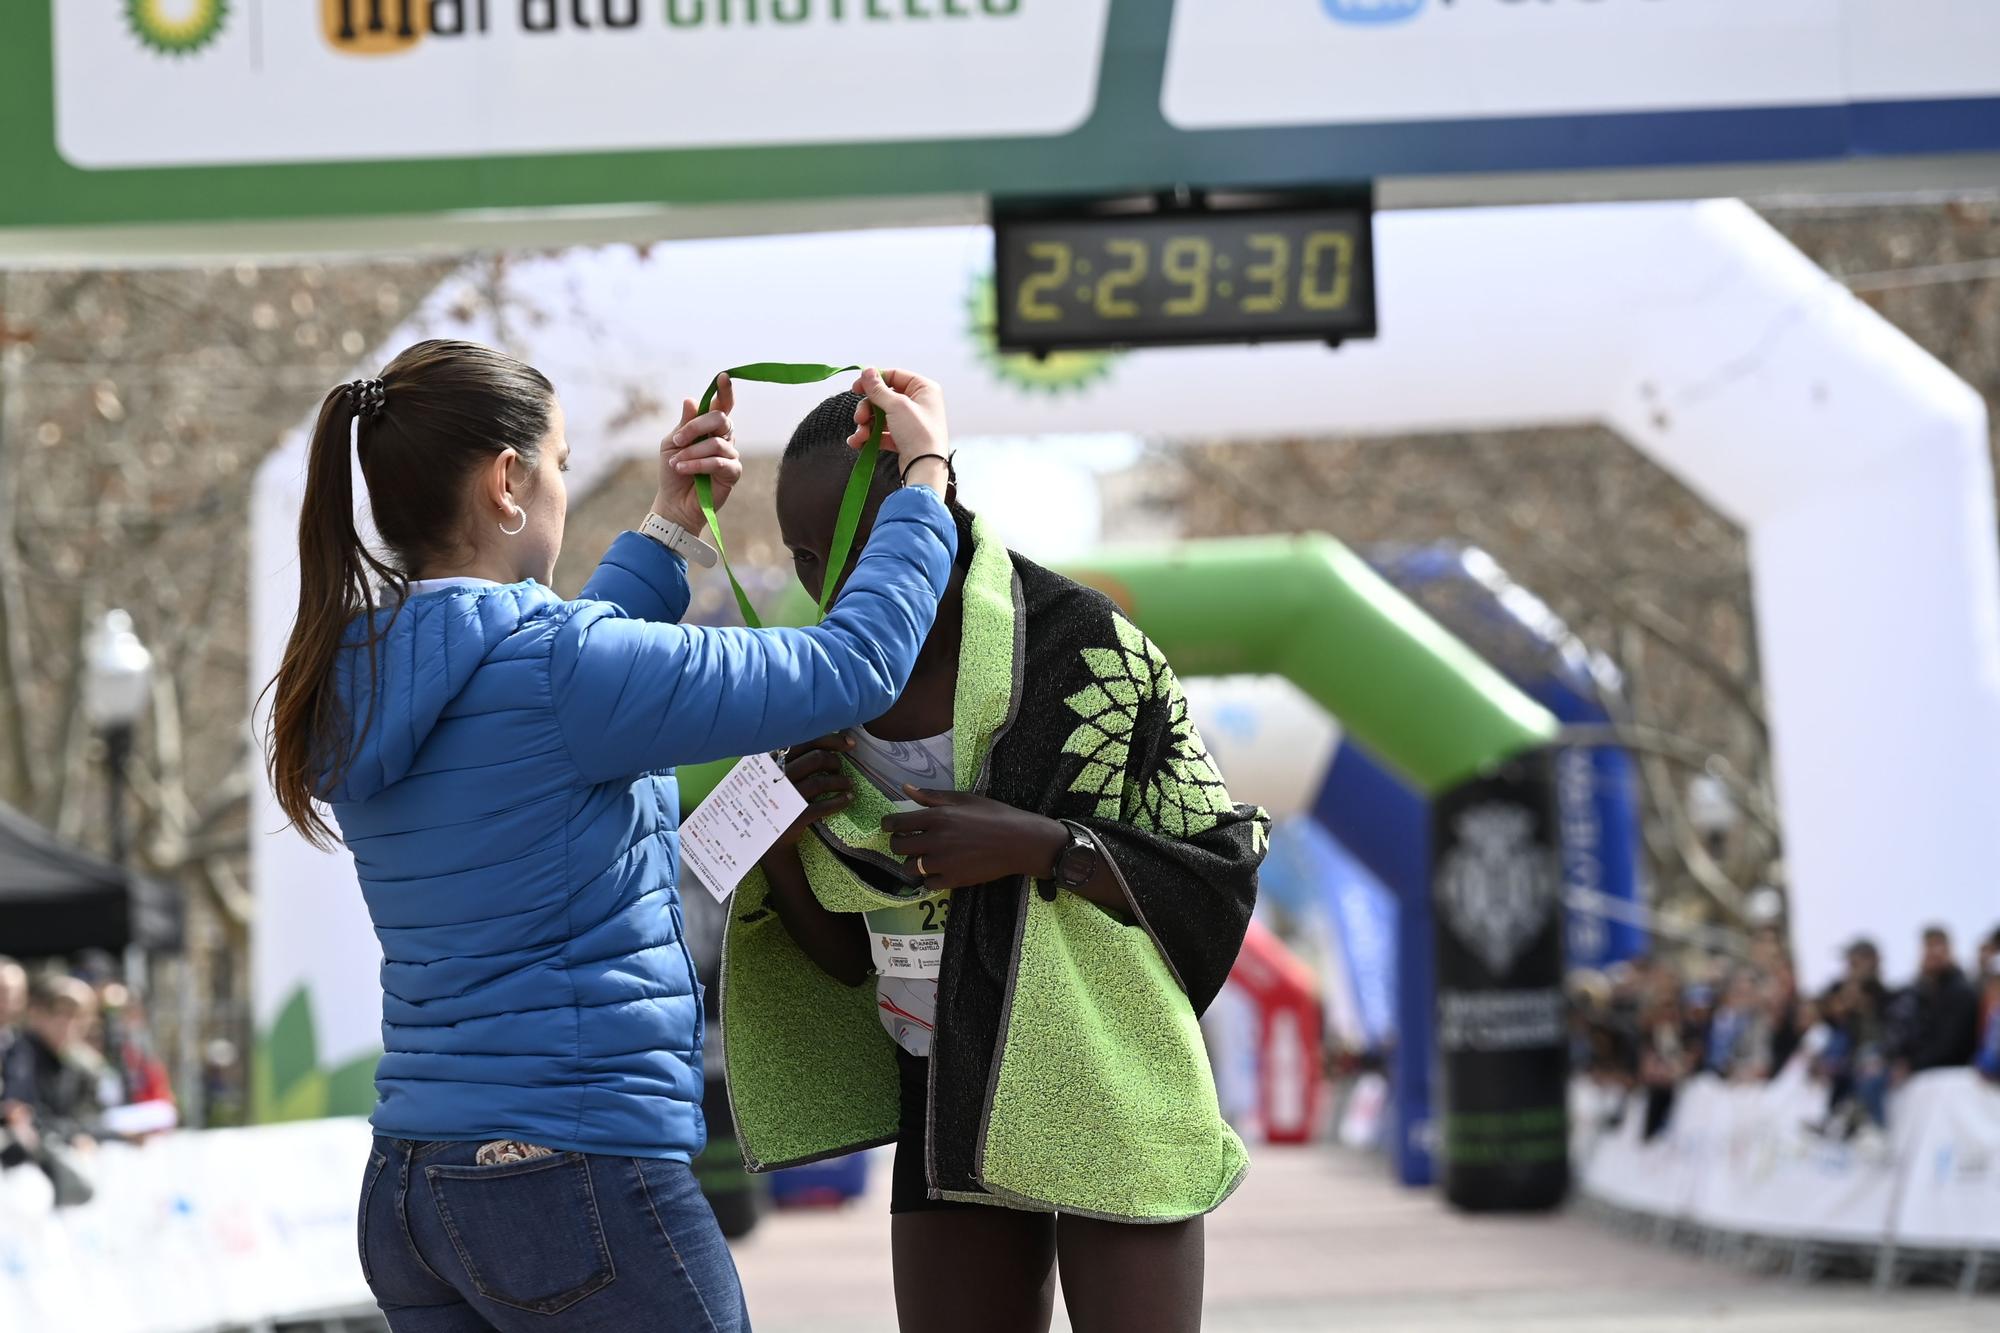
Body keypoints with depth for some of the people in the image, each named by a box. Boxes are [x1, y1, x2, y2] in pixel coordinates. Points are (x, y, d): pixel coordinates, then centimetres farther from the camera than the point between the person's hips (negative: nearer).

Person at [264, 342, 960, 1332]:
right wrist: (925, 475, 2)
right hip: (580, 1179, -8)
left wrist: (671, 530, 27)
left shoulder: (359, 687, 7)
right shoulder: (557, 670, -16)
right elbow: (850, 667, -10)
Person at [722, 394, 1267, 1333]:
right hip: (950, 1093, 6)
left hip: (1107, 1087, -5)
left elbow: (1221, 875, -13)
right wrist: (779, 835, -13)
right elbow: (846, 950, 7)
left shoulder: (1087, 656, -16)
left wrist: (1038, 844, -27)